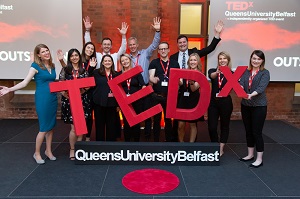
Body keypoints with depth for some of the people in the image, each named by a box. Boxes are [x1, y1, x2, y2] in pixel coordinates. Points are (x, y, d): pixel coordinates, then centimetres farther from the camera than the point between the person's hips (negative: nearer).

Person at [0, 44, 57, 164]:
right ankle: (37, 153, 16)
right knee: (44, 128, -2)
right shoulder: (35, 66, -7)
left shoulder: (52, 66, 10)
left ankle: (48, 151, 26)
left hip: (53, 98, 6)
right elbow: (25, 82, -11)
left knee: (51, 126, 11)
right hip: (42, 99, -6)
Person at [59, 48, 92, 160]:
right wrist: (64, 93, -17)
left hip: (82, 100, 2)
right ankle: (72, 150, 14)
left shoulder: (84, 70, 9)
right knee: (74, 127, -3)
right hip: (69, 100, -2)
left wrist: (83, 90, -11)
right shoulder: (65, 70, 4)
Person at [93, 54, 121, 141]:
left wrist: (119, 104, 5)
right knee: (100, 125, 7)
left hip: (112, 103, 2)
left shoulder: (117, 74, 9)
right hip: (100, 103, -2)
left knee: (112, 125, 9)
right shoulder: (96, 72, 3)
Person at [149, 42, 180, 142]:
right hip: (156, 96, -1)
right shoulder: (154, 62, 3)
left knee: (168, 119, 10)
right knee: (156, 119, 8)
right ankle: (156, 140, 18)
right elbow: (150, 77, -7)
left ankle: (169, 140, 21)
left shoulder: (174, 63, 7)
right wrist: (154, 79, -30)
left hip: (170, 95, 1)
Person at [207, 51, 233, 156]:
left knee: (224, 126, 9)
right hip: (213, 102, 1)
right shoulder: (212, 71, 4)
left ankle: (221, 149, 22)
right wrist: (217, 72, -43)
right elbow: (212, 76, -20)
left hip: (226, 102, -1)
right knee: (212, 127, 2)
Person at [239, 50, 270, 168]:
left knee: (257, 132, -2)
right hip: (245, 105, 5)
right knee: (248, 131, 14)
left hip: (259, 106, -5)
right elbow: (241, 84, -8)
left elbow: (262, 87, -19)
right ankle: (250, 155, 29)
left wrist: (251, 94, -38)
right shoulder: (246, 72, 8)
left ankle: (259, 159, 10)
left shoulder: (265, 73, -4)